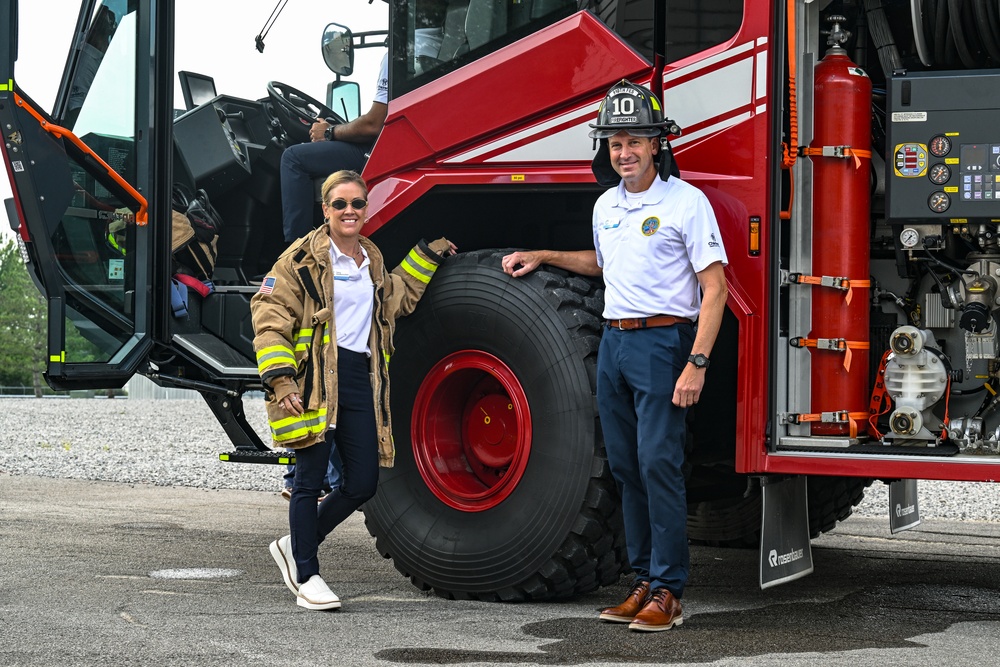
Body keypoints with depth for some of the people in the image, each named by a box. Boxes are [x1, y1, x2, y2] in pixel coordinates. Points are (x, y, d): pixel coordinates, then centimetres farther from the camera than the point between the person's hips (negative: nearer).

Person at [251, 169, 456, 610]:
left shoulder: (372, 260, 18)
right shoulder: (304, 258, -3)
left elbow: (398, 299, 36)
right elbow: (270, 318, -7)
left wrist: (426, 256, 29)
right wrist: (280, 378, -17)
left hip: (361, 380, 6)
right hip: (315, 379, -6)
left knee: (363, 484, 5)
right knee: (311, 480, -1)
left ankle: (296, 547, 25)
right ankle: (306, 576, 10)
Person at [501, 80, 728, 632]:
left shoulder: (686, 202, -8)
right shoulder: (607, 205, 14)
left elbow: (714, 287, -11)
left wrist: (696, 363, -20)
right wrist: (543, 257, 25)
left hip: (662, 340, -7)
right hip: (613, 340, 7)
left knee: (659, 463, -11)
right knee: (626, 468, 8)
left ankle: (669, 593, -7)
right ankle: (645, 582, 14)